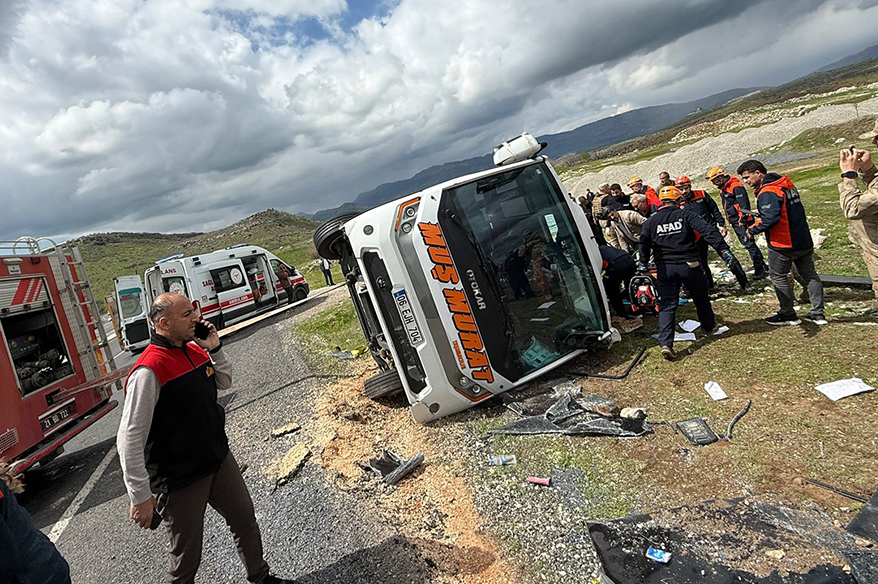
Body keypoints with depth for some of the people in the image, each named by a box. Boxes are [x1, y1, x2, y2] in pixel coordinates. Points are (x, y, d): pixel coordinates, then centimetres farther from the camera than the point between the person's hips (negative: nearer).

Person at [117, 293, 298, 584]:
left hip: (219, 460, 8)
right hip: (179, 481, -8)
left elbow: (224, 382, 15)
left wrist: (215, 349, -3)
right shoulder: (149, 371, -25)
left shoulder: (195, 350, 0)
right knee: (187, 556, 9)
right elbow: (130, 440, -23)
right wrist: (141, 497, -19)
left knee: (246, 520, 21)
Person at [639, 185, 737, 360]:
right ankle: (709, 327, 43)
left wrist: (643, 263, 17)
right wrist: (723, 249, -17)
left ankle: (665, 344, -13)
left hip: (665, 268, 1)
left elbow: (644, 245, 4)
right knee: (701, 298, 22)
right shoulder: (685, 215, -3)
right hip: (689, 265, -1)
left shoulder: (650, 222, 3)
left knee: (667, 306, 1)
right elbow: (708, 231, -15)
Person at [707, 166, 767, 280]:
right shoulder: (723, 189, 14)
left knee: (749, 244, -9)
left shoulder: (736, 186, -16)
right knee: (746, 243, 16)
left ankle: (760, 269, -5)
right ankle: (761, 263, 28)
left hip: (742, 221, -10)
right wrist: (729, 221, 23)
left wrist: (742, 220, -23)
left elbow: (744, 205, -21)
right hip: (735, 222, 10)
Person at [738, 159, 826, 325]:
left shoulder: (767, 192, -20)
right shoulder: (787, 184, 10)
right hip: (804, 240, 9)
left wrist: (753, 230, -15)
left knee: (778, 277, 7)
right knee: (809, 274, 16)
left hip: (782, 245, -9)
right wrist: (760, 218, 11)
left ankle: (788, 315, 14)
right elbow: (789, 211, 15)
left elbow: (770, 218, -30)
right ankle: (818, 313, 23)